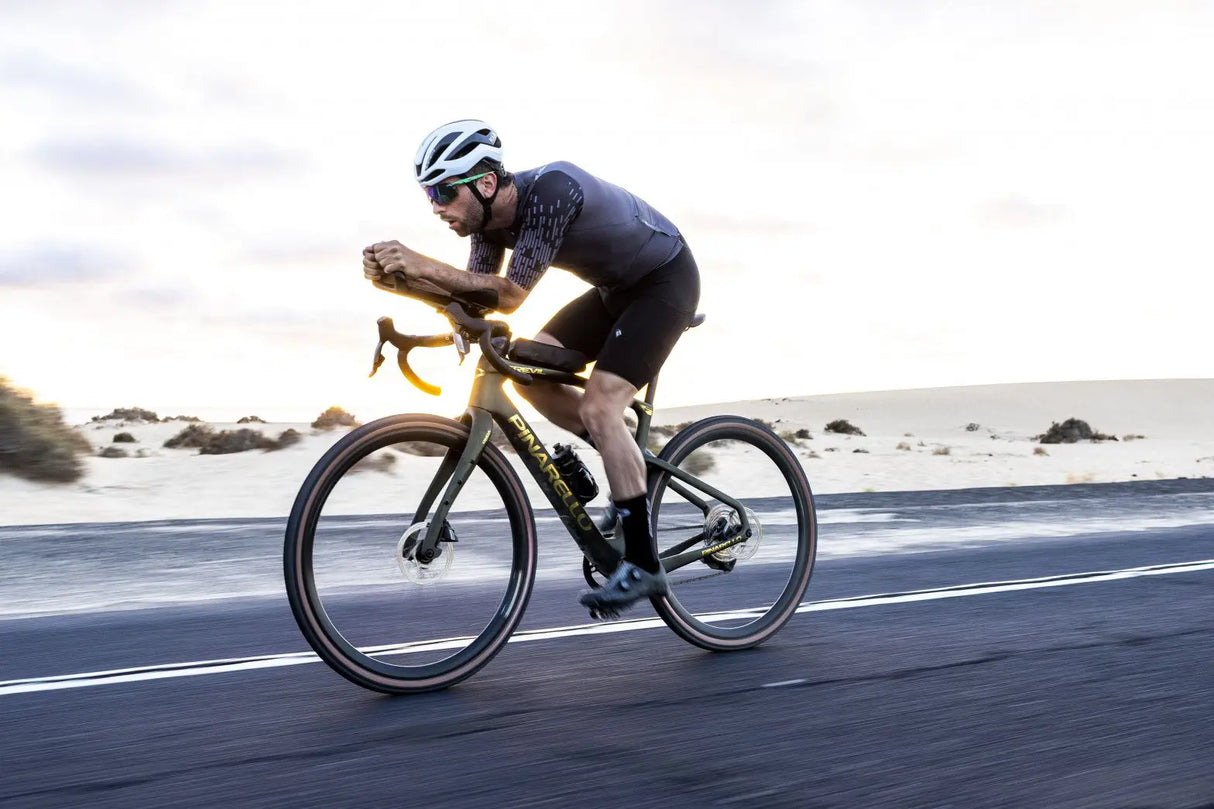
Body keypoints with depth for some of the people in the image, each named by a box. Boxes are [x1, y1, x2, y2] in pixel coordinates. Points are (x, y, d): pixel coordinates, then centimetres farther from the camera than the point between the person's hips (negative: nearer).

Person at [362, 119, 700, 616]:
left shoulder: (550, 190, -32)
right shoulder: (492, 214, -7)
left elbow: (510, 294, -35)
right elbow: (474, 297, -11)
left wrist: (425, 265, -40)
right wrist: (395, 274, -24)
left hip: (666, 278, -9)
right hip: (616, 288, 9)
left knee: (598, 407, -19)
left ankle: (643, 566, -13)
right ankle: (630, 466, 10)